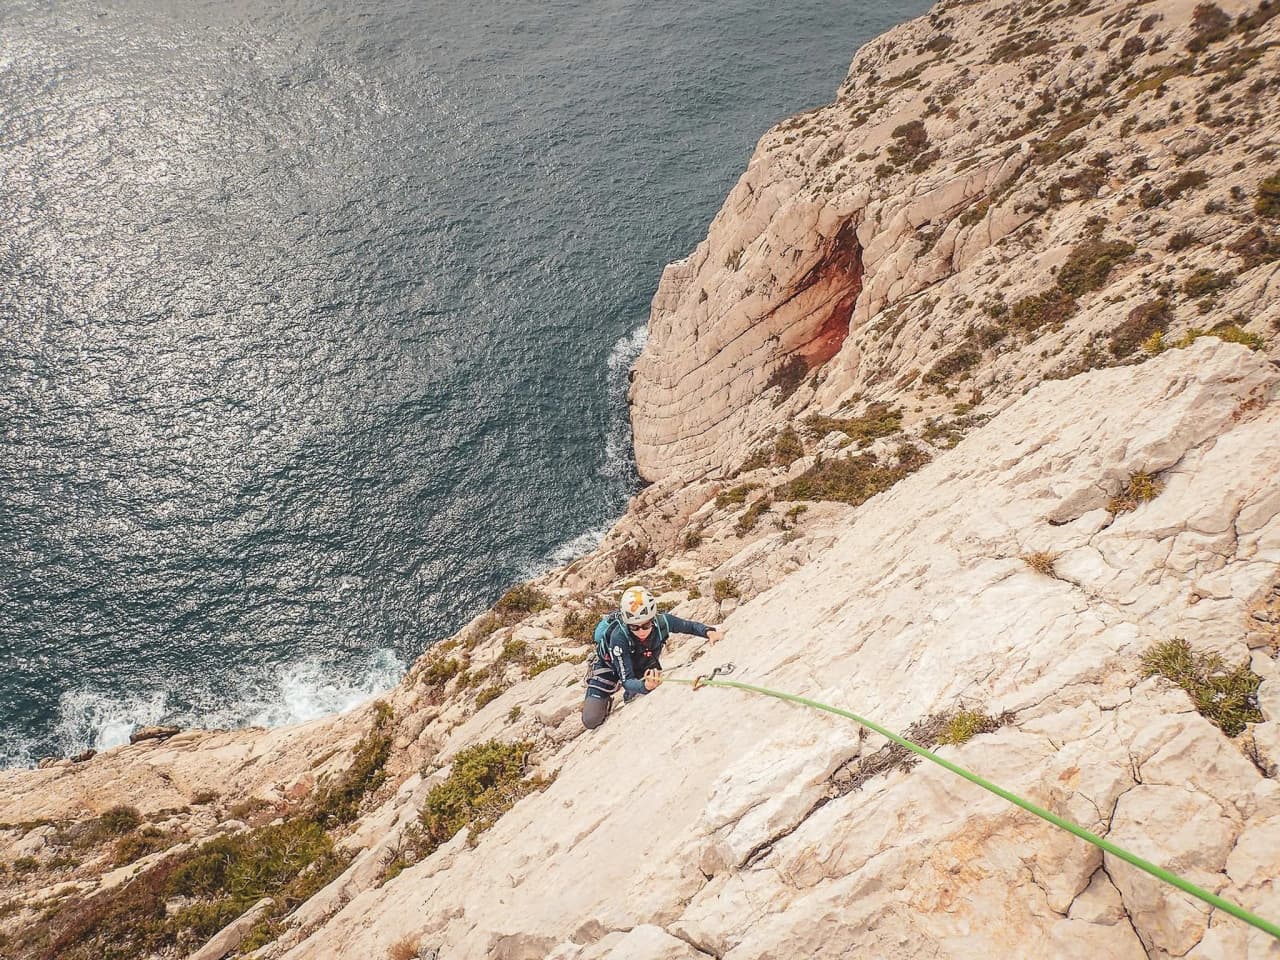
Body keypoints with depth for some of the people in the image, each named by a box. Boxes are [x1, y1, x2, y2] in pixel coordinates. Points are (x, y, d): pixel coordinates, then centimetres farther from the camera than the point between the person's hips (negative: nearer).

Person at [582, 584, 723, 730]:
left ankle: (630, 696, 28)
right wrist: (645, 686, -61)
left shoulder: (662, 622, -32)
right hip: (610, 667, -4)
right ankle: (606, 702, 21)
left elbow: (690, 626, -11)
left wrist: (709, 631, -31)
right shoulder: (619, 636, -43)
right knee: (591, 720, -13)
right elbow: (627, 681, -40)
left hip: (642, 664, 4)